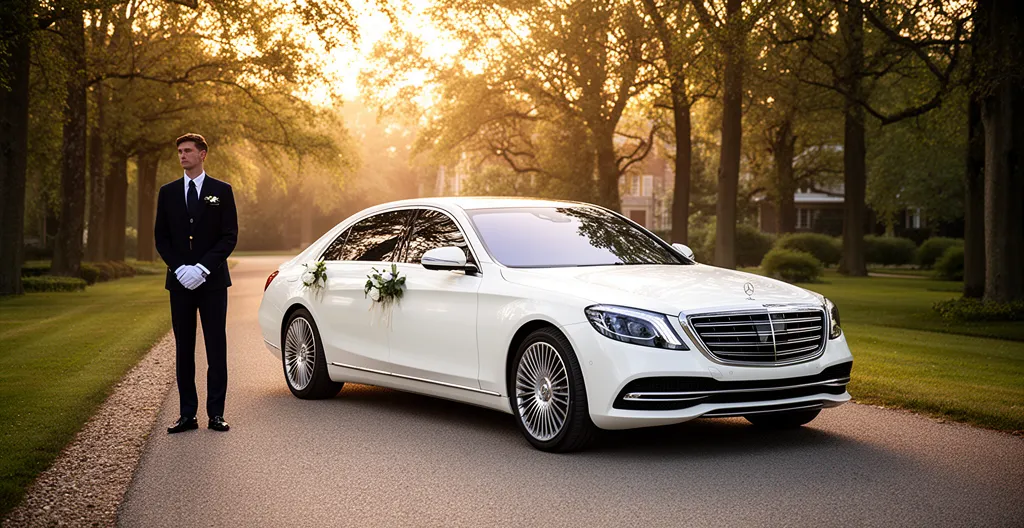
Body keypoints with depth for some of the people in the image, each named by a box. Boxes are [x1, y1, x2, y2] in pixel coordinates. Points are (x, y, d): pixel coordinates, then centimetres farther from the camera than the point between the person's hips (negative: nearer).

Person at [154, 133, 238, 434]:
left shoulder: (221, 191, 3)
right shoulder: (168, 193, 10)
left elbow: (229, 236, -2)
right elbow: (161, 237, 8)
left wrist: (203, 268, -13)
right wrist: (180, 268, -7)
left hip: (212, 281, -2)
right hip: (180, 282, 2)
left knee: (216, 348, -2)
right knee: (184, 350, 5)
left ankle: (216, 414, 3)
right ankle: (187, 415, 9)